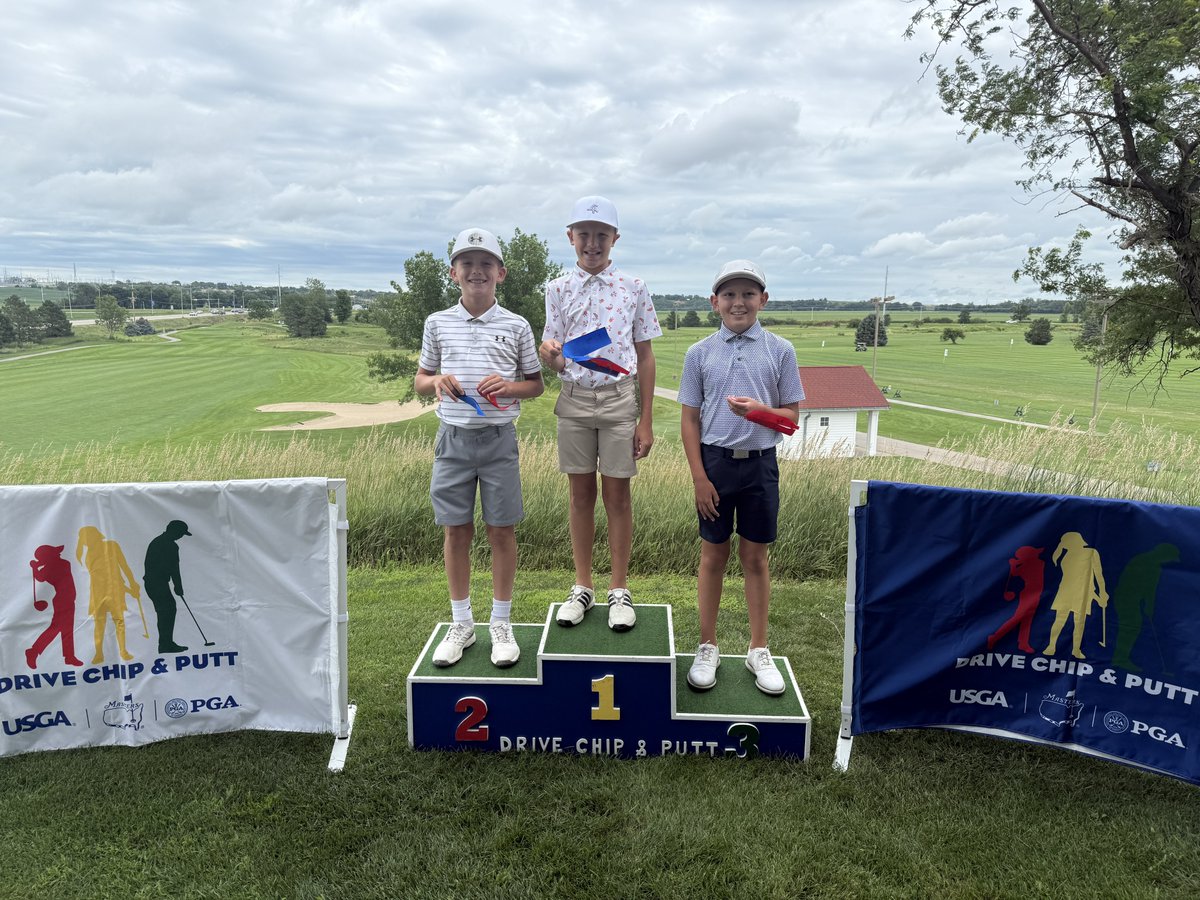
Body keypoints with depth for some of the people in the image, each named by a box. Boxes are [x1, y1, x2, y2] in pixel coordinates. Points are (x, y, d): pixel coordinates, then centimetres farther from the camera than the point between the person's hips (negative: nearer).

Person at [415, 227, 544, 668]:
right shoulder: (438, 323, 5)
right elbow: (420, 380, 13)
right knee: (456, 531, 7)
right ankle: (461, 623, 22)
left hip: (499, 437, -1)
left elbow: (536, 383, 8)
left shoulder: (516, 326, 2)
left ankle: (501, 624, 20)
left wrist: (508, 387, -12)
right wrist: (437, 381, -10)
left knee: (502, 530, 5)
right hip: (453, 437, 1)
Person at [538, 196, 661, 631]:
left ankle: (619, 590, 17)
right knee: (580, 494, 9)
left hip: (619, 398, -1)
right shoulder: (558, 289, 4)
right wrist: (549, 354, -22)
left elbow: (645, 355, 3)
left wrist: (646, 420, -1)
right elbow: (556, 363, 4)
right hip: (574, 399, 2)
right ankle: (582, 587, 21)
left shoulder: (633, 287, 1)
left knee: (617, 495, 4)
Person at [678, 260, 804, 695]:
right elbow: (690, 419, 2)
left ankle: (759, 651, 23)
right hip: (714, 462, 0)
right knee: (713, 556, 9)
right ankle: (707, 648, 23)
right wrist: (699, 476, -5)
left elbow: (792, 415, 2)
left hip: (760, 464, 0)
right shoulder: (699, 353, 1)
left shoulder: (780, 350, 0)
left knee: (755, 557, 9)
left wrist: (759, 410, -19)